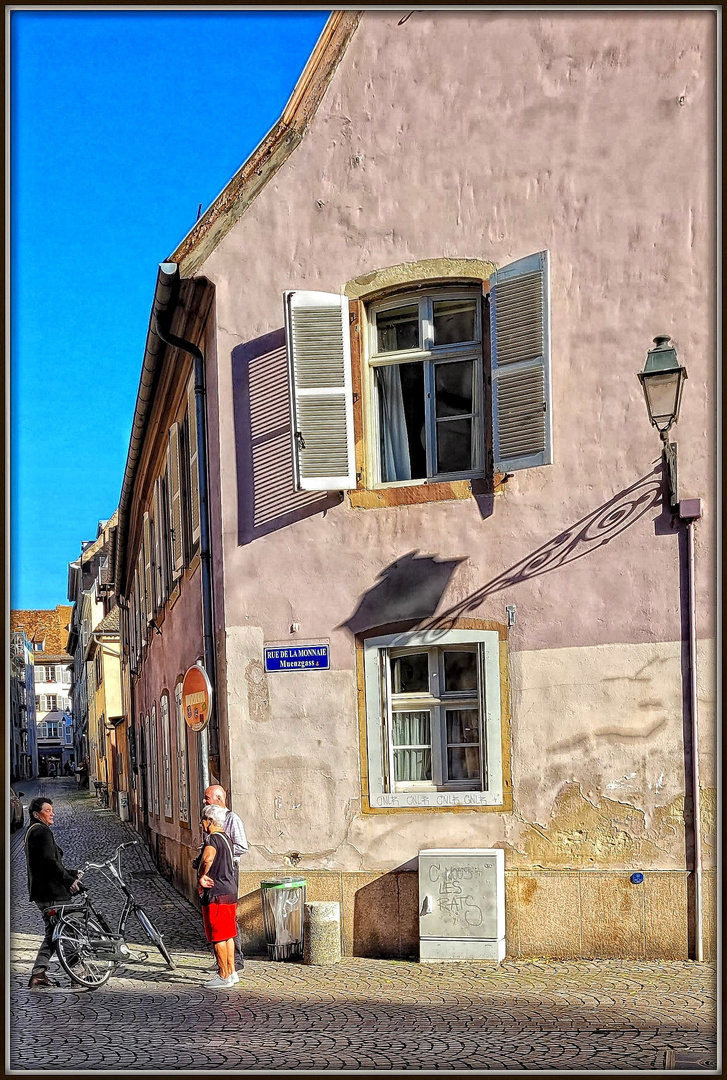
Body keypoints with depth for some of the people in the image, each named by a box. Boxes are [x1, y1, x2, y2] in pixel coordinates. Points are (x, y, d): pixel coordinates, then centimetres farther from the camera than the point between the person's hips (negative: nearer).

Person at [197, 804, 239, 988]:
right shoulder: (225, 838, 16)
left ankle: (224, 976, 3)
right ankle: (232, 972, 21)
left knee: (218, 937, -2)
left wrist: (201, 877, -21)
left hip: (217, 894, -10)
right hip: (230, 890, 10)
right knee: (227, 935, 16)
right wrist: (203, 881, 15)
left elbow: (207, 858, -37)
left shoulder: (212, 839, -16)